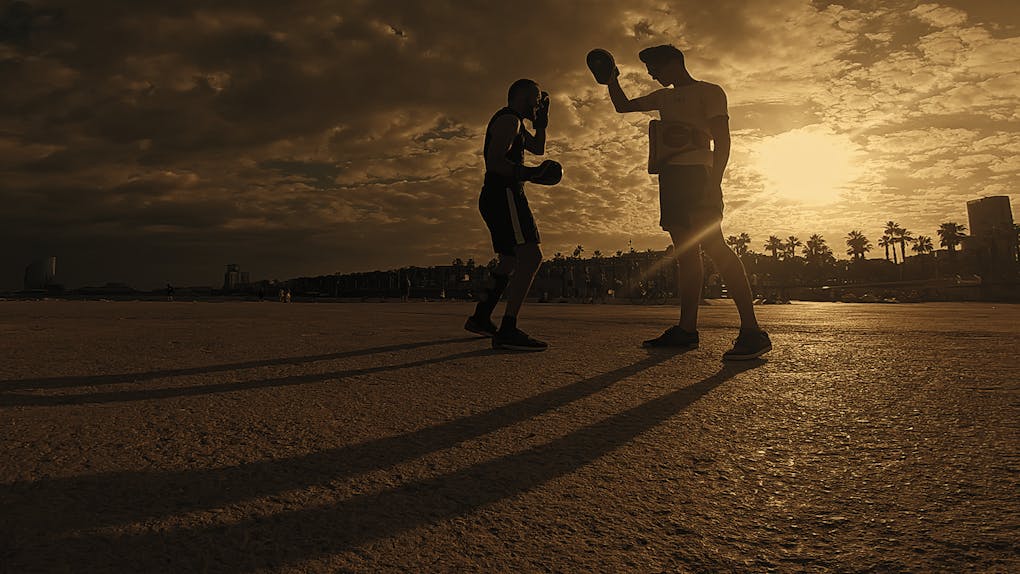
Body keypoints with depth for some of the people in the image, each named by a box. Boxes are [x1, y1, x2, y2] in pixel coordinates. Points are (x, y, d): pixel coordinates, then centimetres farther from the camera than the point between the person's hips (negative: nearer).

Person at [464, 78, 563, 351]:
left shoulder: (514, 123, 27)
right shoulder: (509, 119, -6)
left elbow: (538, 148, 35)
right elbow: (495, 161, -18)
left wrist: (542, 117, 26)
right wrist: (529, 173, -26)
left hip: (497, 197, 11)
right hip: (504, 194, -11)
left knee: (510, 261, 17)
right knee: (531, 256, -22)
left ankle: (480, 318, 24)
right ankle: (508, 330, -29)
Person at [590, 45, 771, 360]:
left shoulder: (709, 92, 7)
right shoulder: (663, 97, 28)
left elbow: (722, 138, -4)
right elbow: (623, 106, 39)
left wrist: (714, 180, -17)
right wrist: (612, 80, 23)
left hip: (695, 171, -8)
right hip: (670, 175, 8)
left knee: (712, 244, -20)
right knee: (684, 251, 2)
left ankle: (752, 331, -23)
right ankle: (686, 329, 1)